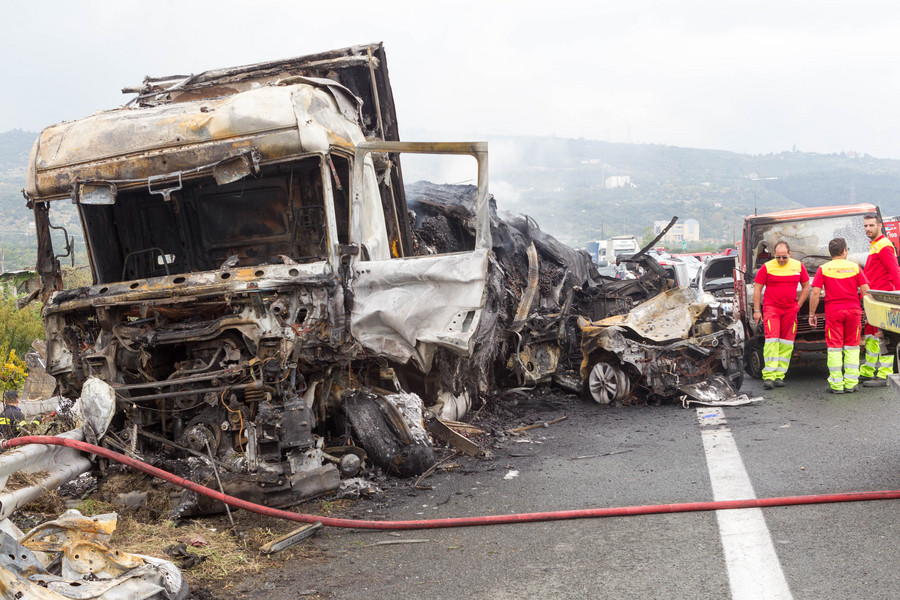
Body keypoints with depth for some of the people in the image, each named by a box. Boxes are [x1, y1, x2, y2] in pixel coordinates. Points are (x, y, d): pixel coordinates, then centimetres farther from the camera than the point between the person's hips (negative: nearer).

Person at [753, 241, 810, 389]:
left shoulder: (798, 266, 7)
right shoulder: (767, 267, -2)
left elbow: (806, 287, 16)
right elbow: (757, 289, 2)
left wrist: (798, 305, 7)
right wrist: (756, 311, -2)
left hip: (790, 310, 3)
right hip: (771, 308, -3)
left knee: (786, 343, 3)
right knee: (772, 339, -14)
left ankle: (779, 376, 9)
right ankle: (768, 376, -16)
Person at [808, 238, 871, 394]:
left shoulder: (823, 269, 0)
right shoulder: (855, 267, 4)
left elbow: (815, 293, -5)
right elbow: (865, 290, 2)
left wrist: (812, 314, 2)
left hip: (833, 311, -1)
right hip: (853, 310, 2)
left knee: (834, 347, 2)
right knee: (852, 347, 10)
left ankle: (836, 384, 2)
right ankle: (851, 383, 11)